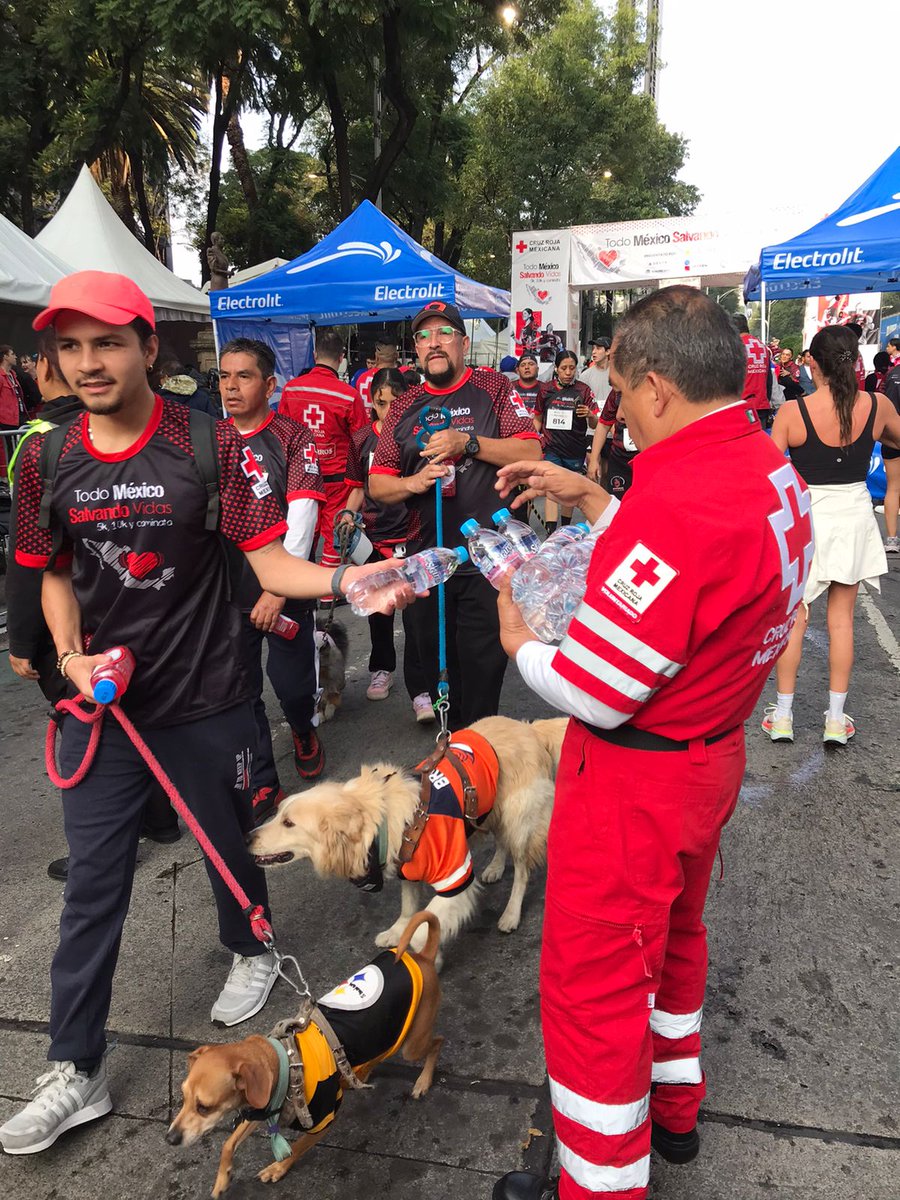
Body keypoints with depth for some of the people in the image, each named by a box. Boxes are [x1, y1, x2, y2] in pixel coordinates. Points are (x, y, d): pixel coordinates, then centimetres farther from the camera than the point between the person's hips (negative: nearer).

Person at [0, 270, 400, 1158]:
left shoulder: (212, 445, -12)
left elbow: (266, 560, -13)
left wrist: (342, 580, -32)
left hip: (203, 701, -2)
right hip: (100, 702, 3)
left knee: (228, 842, 18)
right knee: (92, 882, 9)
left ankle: (249, 952, 50)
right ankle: (74, 1072, 26)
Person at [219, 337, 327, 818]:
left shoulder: (294, 438, -5)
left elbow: (302, 516, -14)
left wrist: (278, 589, -21)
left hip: (285, 591, -3)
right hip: (226, 592, 3)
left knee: (292, 683, 5)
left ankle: (304, 730, 40)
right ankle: (262, 785, 23)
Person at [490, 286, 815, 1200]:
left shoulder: (680, 497, -31)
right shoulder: (770, 466, 0)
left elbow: (592, 691, -27)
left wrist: (518, 642, -7)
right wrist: (590, 501, 10)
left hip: (636, 777, -10)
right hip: (712, 753, 10)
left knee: (593, 983, 9)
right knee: (672, 936, 29)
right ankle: (672, 1108, 52)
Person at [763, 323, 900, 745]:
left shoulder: (792, 412, -14)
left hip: (804, 516, -2)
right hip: (853, 515, 2)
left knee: (793, 618, 9)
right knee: (841, 619, 11)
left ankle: (783, 716, 16)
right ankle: (836, 719, 17)